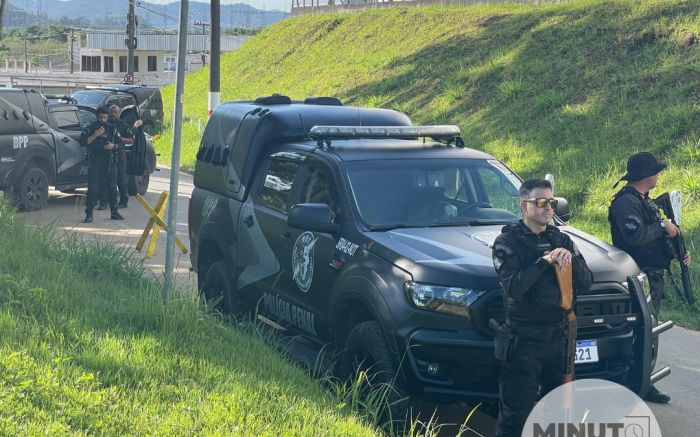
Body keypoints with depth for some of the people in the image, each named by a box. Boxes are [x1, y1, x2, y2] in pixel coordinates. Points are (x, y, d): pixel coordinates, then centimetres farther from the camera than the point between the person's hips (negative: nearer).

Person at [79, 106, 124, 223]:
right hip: (94, 162, -3)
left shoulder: (112, 129, 12)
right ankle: (89, 214, -8)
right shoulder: (90, 128, 1)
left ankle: (114, 212, 17)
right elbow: (83, 142, -11)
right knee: (93, 188, -10)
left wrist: (113, 145, -6)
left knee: (112, 188, 7)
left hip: (110, 162, 4)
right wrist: (96, 135, -20)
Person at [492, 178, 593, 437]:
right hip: (523, 339, -5)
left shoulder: (561, 239, 12)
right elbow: (513, 287, -19)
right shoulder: (507, 242, -4)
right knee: (515, 412, -6)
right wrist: (545, 261, -21)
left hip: (558, 336, 6)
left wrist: (570, 258, -13)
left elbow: (586, 283, 5)